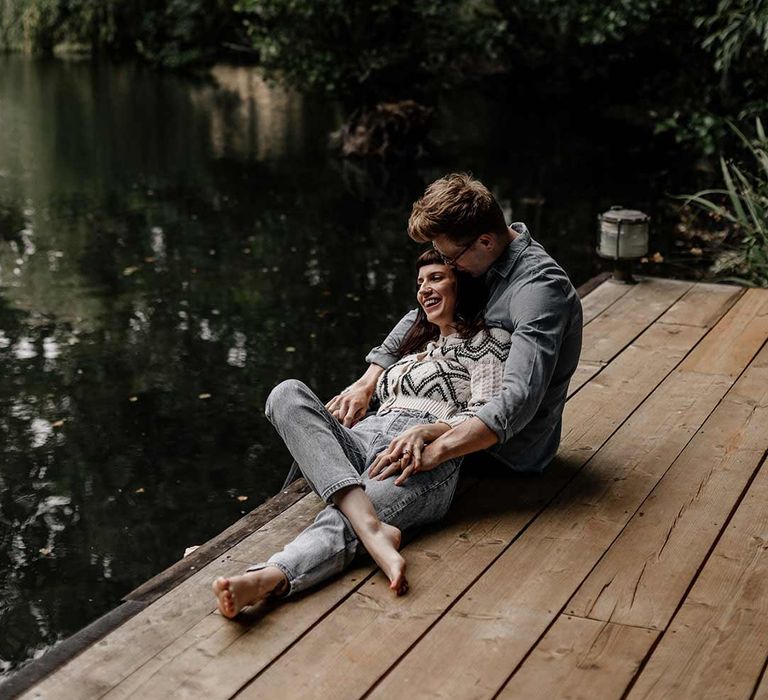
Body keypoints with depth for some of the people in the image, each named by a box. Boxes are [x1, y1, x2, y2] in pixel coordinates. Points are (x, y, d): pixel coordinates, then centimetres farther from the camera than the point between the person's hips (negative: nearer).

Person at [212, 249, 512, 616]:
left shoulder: (488, 341, 15)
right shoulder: (419, 344, 37)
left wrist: (425, 431, -19)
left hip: (418, 461, -6)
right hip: (360, 441, 7)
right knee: (288, 393, -23)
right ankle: (371, 526, -42)